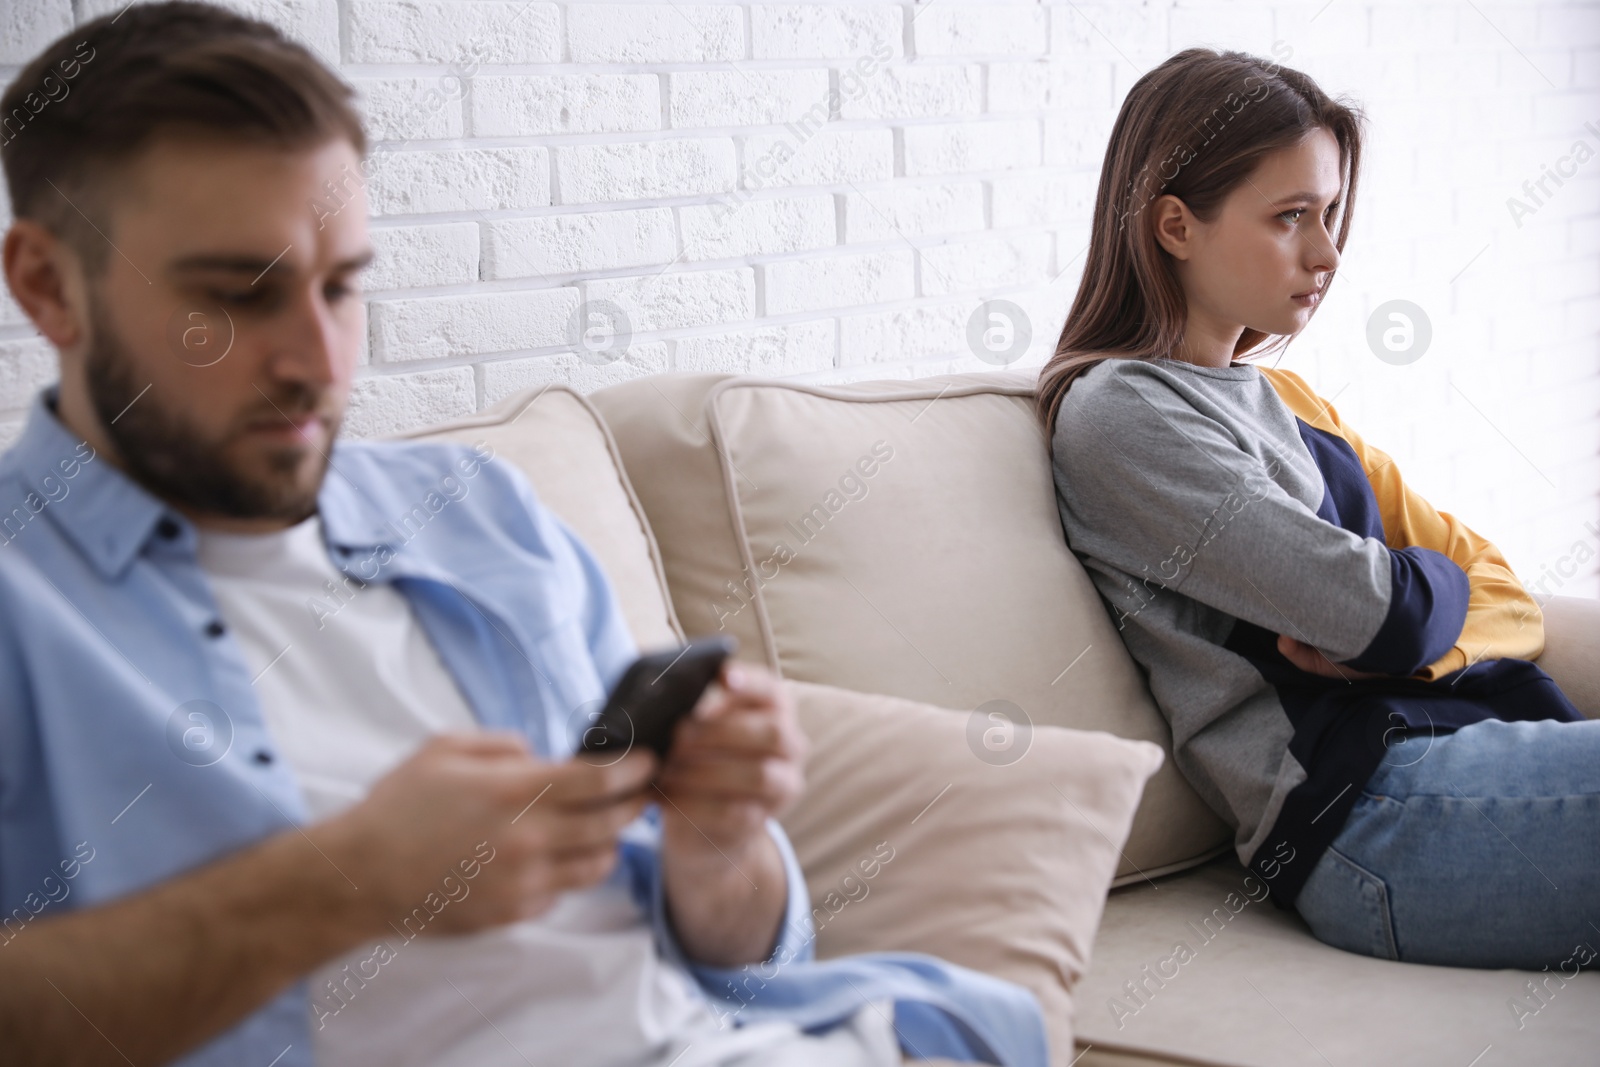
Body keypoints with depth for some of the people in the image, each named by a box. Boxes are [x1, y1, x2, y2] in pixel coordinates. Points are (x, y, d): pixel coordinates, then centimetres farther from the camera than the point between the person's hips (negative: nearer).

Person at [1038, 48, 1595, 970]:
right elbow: (1378, 610, -14)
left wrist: (1396, 641, -6)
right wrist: (1435, 583, 10)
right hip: (1368, 805, -8)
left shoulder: (1281, 397, 22)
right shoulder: (1119, 410, -5)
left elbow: (1508, 602, 16)